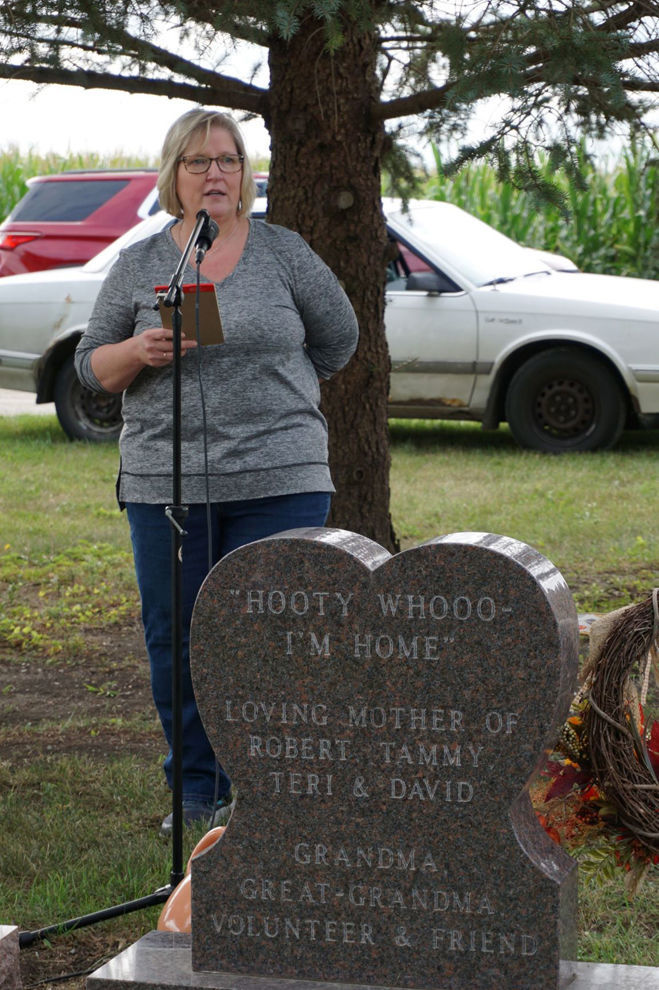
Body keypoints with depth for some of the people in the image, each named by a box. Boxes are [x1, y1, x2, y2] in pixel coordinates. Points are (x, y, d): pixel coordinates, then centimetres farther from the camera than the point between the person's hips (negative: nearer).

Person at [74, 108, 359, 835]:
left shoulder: (284, 253, 5)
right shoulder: (137, 266, 7)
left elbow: (336, 338, 14)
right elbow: (91, 365, 9)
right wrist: (139, 351, -11)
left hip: (279, 482, -2)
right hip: (165, 484, 2)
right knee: (174, 640, 5)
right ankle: (198, 792, 18)